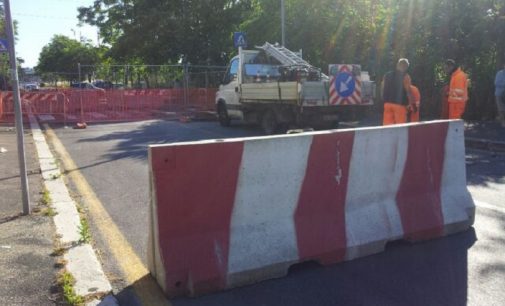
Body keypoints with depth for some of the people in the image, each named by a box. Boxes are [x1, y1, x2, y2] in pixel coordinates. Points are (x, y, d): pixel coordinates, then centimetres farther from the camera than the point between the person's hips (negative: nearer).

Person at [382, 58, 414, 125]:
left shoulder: (387, 75, 12)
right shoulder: (405, 76, -4)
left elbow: (383, 90, 11)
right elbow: (408, 92, -8)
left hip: (387, 104, 5)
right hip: (399, 104, -5)